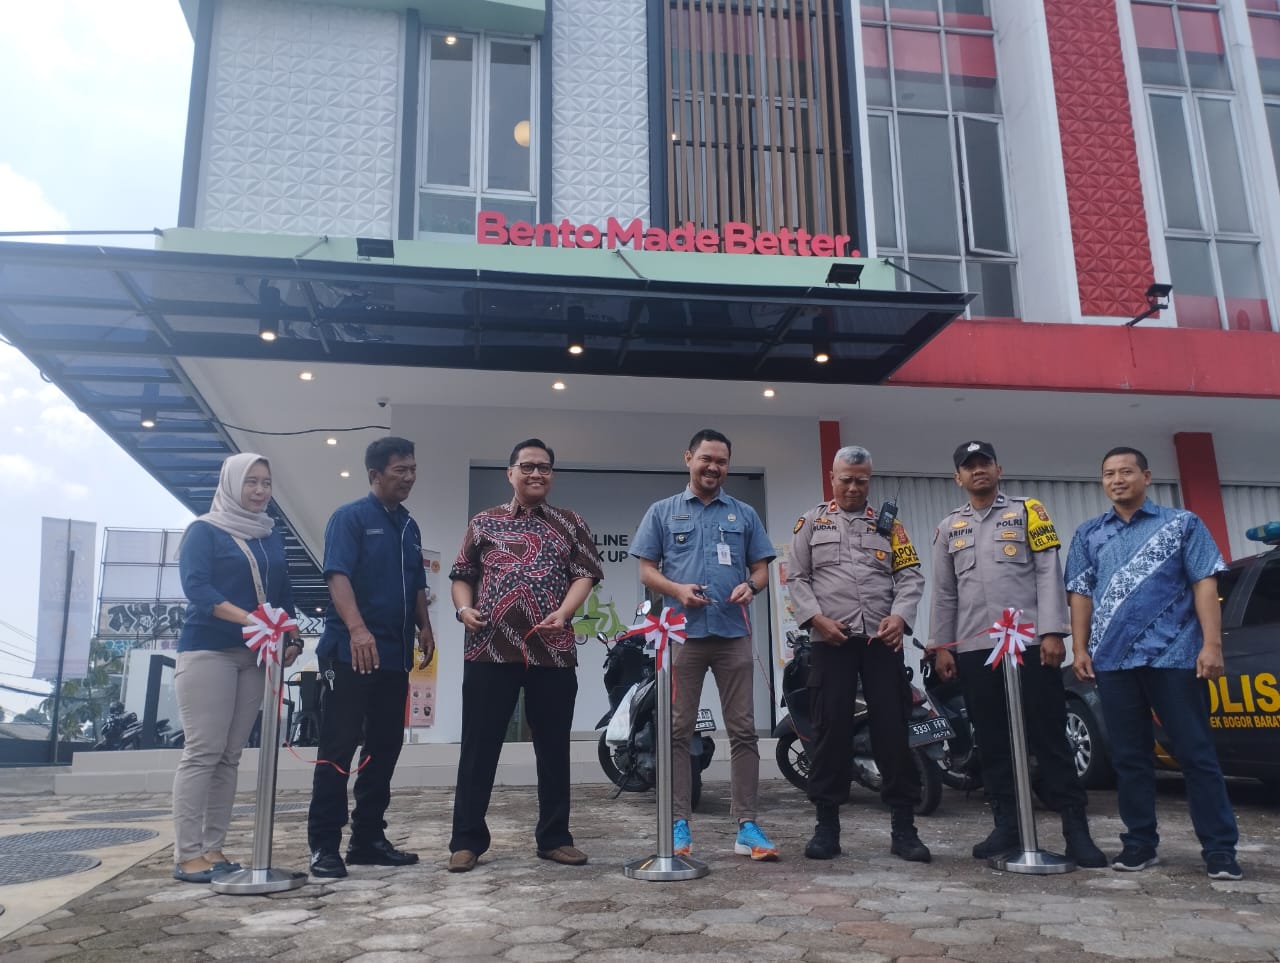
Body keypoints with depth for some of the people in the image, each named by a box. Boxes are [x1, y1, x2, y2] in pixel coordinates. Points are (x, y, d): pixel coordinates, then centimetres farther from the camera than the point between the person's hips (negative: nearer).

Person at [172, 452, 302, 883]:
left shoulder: (272, 536, 16)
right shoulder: (204, 530, -2)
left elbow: (283, 593, 17)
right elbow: (196, 588, -15)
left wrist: (292, 636, 0)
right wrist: (249, 619, -27)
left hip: (253, 655, 6)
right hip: (206, 651, -6)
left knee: (230, 755, 6)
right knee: (203, 751, -7)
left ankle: (212, 848, 12)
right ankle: (187, 855, -1)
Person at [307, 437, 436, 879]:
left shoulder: (410, 526, 16)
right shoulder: (349, 517, -5)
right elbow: (338, 575, -17)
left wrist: (424, 627, 7)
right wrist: (357, 629, -30)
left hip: (395, 656, 7)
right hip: (349, 653, -7)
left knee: (385, 748, 10)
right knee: (338, 748, -3)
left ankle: (368, 838, 19)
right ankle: (324, 844, 4)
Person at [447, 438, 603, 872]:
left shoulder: (571, 523, 11)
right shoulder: (483, 522, 12)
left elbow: (585, 574, 3)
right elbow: (462, 575, 14)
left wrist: (564, 613, -14)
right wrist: (464, 608, -5)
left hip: (553, 650, 1)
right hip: (489, 650, 0)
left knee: (553, 747, 8)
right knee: (479, 746, 3)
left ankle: (554, 837, 19)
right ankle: (467, 839, 12)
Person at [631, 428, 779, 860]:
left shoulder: (744, 514, 15)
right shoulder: (663, 512, 11)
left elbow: (761, 568, 13)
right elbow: (647, 570, 6)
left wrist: (750, 586, -10)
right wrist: (677, 589, -13)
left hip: (734, 633, 1)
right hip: (683, 632, -1)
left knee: (743, 730, 1)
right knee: (678, 731, 2)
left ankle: (747, 825, 8)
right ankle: (679, 824, 10)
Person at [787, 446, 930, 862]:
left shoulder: (889, 523, 14)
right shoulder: (811, 522, 11)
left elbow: (911, 576, 7)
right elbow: (796, 578, 5)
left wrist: (899, 616, -10)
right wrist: (816, 618, -9)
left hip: (882, 640, 1)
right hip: (831, 640, -1)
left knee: (893, 729, 1)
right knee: (831, 730, 1)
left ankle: (904, 827, 8)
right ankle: (827, 825, 9)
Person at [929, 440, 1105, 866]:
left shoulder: (1028, 511, 7)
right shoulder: (949, 528, 16)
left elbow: (1049, 573, -1)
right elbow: (944, 593, 15)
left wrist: (1052, 632, -11)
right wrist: (941, 646, 7)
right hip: (973, 649, 3)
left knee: (1048, 736, -2)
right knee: (993, 741, 7)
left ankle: (1076, 828, 3)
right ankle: (1007, 826, 14)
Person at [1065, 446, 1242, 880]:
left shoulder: (1182, 524, 7)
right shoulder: (1088, 535, 14)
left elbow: (1204, 585, 0)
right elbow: (1081, 594, 12)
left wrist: (1211, 644, -9)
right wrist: (1080, 648, 3)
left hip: (1174, 655, -3)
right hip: (1113, 660, 3)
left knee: (1196, 752, 0)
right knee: (1129, 757, 8)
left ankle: (1220, 848, 6)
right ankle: (1139, 843, 16)